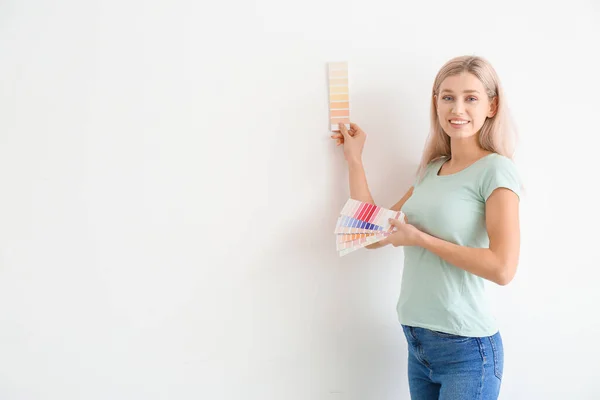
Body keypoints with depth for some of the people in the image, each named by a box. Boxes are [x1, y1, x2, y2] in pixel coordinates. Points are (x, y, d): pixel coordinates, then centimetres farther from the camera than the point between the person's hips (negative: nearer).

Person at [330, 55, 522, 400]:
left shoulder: (496, 170, -12)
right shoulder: (430, 170, 9)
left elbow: (503, 268, -22)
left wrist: (420, 238, -15)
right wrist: (354, 159, 12)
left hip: (466, 348, -6)